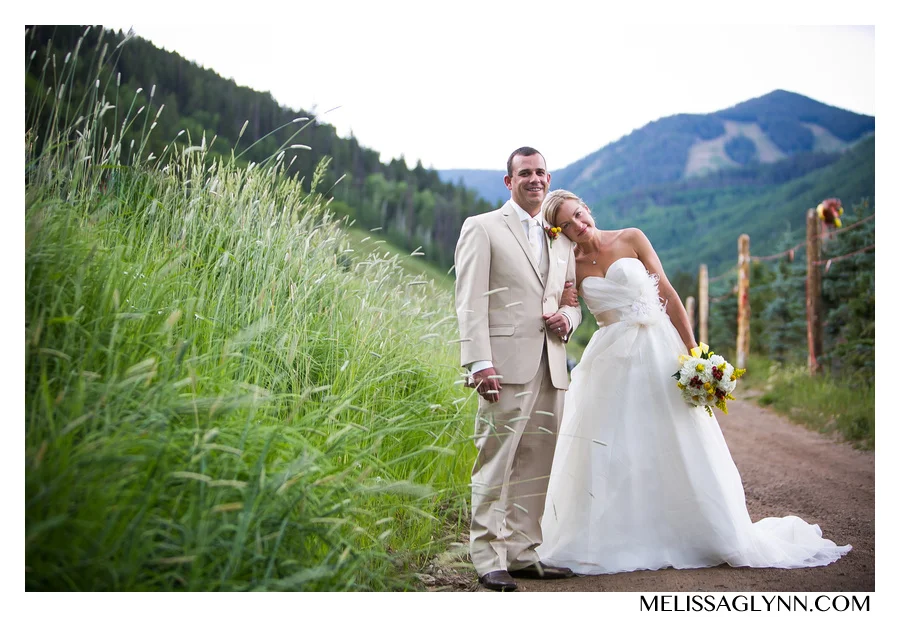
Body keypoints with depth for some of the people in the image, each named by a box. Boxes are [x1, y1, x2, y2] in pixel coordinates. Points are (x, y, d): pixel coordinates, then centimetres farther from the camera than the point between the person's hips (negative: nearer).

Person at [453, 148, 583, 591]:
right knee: (496, 462, -5)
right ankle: (489, 559, 2)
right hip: (506, 365, -6)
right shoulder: (482, 228, 3)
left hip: (552, 367, 6)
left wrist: (567, 318, 0)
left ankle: (523, 552, 18)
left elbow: (573, 300, 25)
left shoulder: (562, 238, 21)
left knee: (538, 465, 9)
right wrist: (479, 362, -17)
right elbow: (470, 301, -6)